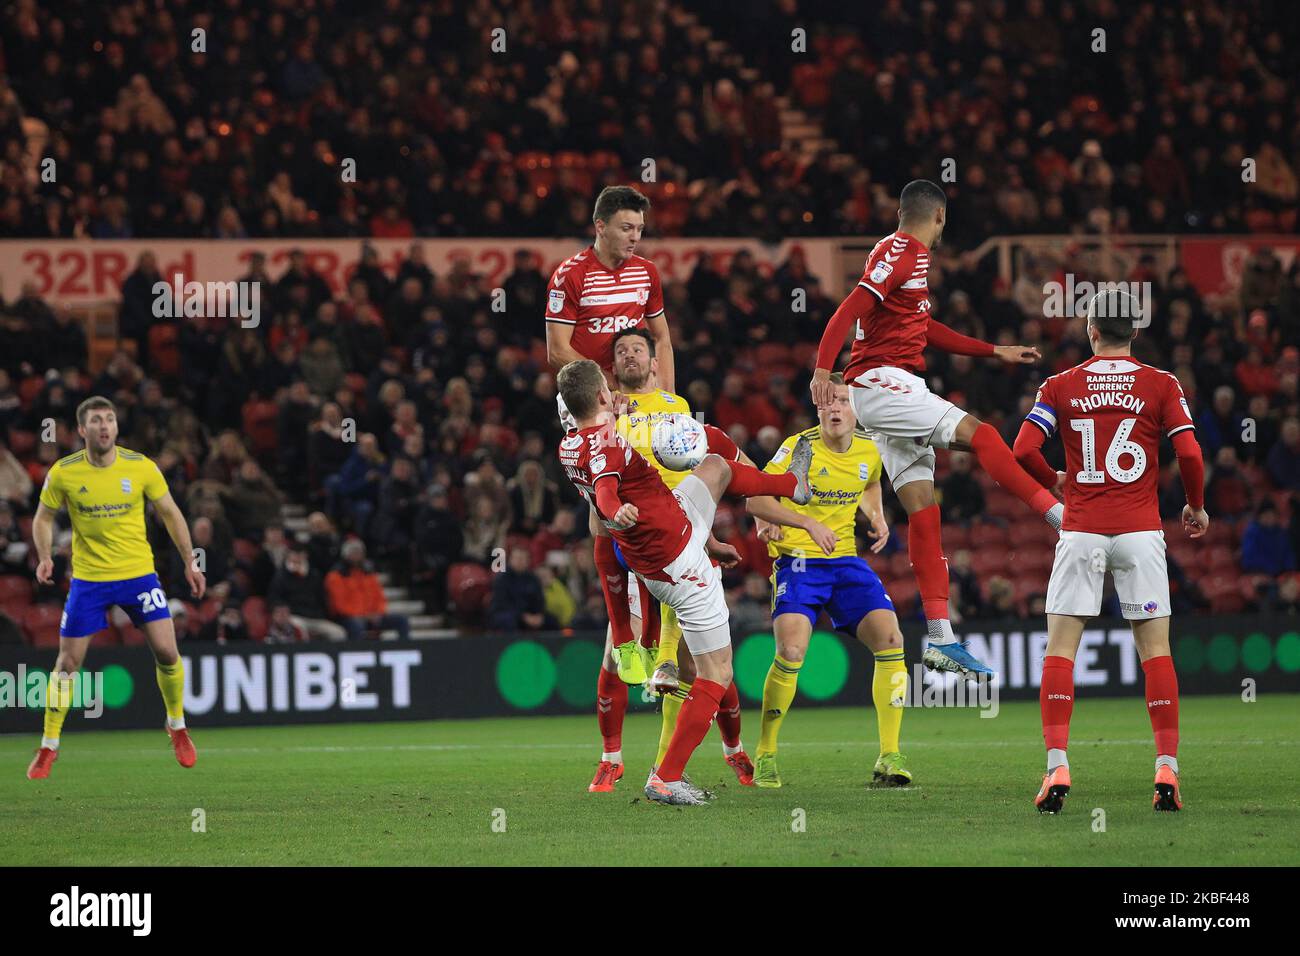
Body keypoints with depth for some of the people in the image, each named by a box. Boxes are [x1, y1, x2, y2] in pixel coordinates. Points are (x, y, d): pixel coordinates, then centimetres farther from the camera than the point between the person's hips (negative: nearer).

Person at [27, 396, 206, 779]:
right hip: (88, 578, 0)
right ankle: (48, 748, 12)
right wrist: (44, 558, -11)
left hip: (139, 573, 0)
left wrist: (190, 563, 4)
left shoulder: (141, 467, -7)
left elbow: (170, 513, 6)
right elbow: (43, 518, 6)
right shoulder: (63, 473, -8)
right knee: (68, 662, -1)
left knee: (166, 651, -7)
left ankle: (177, 726, 19)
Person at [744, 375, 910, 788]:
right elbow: (754, 500, -14)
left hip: (846, 560, 5)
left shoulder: (868, 450, 5)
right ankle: (764, 755, -3)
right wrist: (808, 523, -24)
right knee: (791, 651, -23)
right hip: (798, 559, -5)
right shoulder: (799, 448, -11)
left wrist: (877, 518, 8)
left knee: (890, 640, -13)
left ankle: (890, 759, -6)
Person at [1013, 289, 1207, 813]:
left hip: (1081, 530, 0)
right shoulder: (1161, 385, 1)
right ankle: (1167, 770, -3)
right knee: (1155, 648, 4)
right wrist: (1196, 508, 11)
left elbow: (1023, 450, -5)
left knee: (1060, 648, 3)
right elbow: (1189, 454, -7)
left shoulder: (1060, 387, 3)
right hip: (1139, 530, 0)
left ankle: (1057, 768, -9)